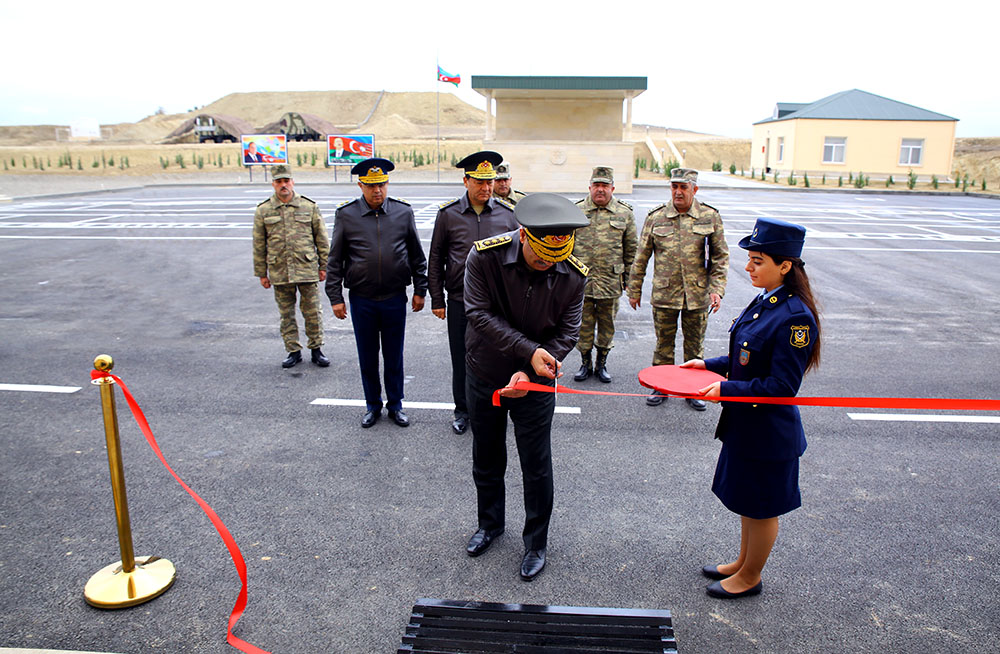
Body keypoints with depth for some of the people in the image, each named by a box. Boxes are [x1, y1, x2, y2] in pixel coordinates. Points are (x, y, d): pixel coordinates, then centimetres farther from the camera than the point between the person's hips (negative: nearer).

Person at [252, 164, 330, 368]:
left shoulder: (309, 206, 1)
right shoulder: (263, 211, 3)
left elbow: (321, 239, 6)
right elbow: (259, 244, 7)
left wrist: (323, 266, 4)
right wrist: (262, 273, 6)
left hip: (307, 270, -1)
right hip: (279, 272, 1)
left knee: (313, 311, 4)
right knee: (286, 313, 9)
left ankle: (316, 349, 19)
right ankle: (293, 351, 22)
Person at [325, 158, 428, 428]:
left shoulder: (403, 212, 0)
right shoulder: (346, 214, -2)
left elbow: (416, 255, 7)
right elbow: (335, 260, 2)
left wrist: (420, 290, 5)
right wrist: (335, 297, -1)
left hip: (395, 298, 0)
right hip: (361, 299, 0)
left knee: (394, 356, 11)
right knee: (367, 357, 11)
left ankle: (395, 405, 27)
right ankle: (373, 405, 28)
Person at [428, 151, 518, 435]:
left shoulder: (508, 214, 1)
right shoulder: (448, 213, -1)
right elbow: (436, 258, 5)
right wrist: (436, 299, 3)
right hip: (459, 301, 0)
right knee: (461, 359, 10)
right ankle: (462, 411, 28)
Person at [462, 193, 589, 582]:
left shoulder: (573, 275, -16)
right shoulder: (485, 256, -21)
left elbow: (567, 332, -11)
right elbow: (479, 314, -20)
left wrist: (528, 373, -24)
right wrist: (528, 350, -29)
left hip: (535, 385, 0)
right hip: (484, 375, 1)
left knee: (537, 468, 7)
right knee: (486, 459, 18)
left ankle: (536, 542, 29)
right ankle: (490, 524, 43)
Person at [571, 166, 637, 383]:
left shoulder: (625, 213, 3)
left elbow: (631, 249, 9)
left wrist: (627, 277, 8)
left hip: (611, 282, 0)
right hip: (582, 280, 0)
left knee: (607, 323, 10)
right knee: (583, 323, 7)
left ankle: (602, 363, 26)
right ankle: (585, 363, 23)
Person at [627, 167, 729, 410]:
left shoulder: (711, 217, 0)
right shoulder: (656, 217, 1)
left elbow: (721, 257, 4)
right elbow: (641, 257, 5)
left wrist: (717, 289, -6)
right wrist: (634, 290, 6)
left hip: (698, 296, 0)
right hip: (664, 294, 0)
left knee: (695, 345, 12)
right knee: (664, 343, 10)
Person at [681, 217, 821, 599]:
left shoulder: (795, 318, -25)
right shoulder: (764, 302, 3)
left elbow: (781, 387, -25)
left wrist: (727, 389, -24)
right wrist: (709, 365, 7)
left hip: (768, 433, -9)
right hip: (744, 424, 9)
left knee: (762, 508, 12)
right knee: (748, 500, 24)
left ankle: (750, 578, 33)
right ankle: (743, 562, 44)